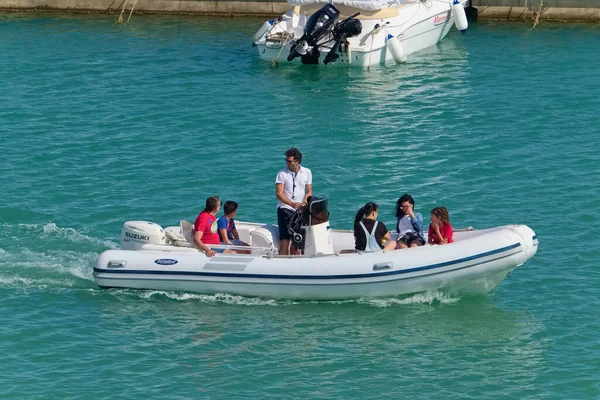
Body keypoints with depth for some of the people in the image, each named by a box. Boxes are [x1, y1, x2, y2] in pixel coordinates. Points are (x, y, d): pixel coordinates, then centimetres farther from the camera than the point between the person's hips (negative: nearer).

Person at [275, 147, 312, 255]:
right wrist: (292, 204, -26)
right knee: (285, 239, -12)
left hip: (300, 210, 4)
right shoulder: (282, 173, -6)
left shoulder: (307, 172, 5)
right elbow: (279, 193, -11)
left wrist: (304, 203, -10)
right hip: (285, 209, -4)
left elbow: (309, 191, 10)